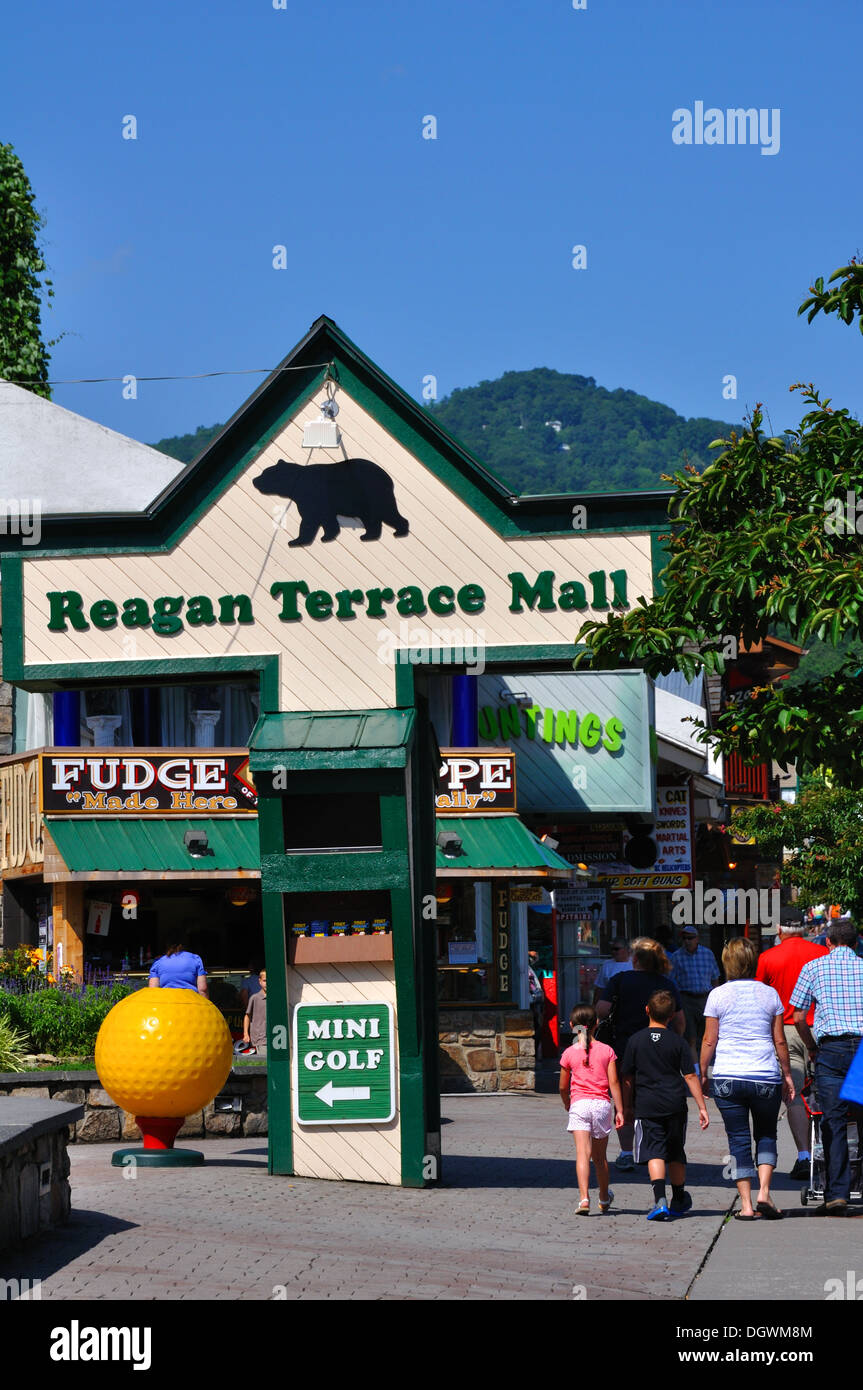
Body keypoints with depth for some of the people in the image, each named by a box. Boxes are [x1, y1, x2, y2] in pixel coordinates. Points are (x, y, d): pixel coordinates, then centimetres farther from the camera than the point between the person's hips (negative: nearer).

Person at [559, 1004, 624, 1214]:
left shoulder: (569, 1053, 1)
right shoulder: (607, 1051, 3)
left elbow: (563, 1087, 8)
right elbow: (614, 1083, 0)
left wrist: (567, 1104, 27)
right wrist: (620, 1110, 3)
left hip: (579, 1104, -2)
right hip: (602, 1103, 2)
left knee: (582, 1153, -11)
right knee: (600, 1156, 16)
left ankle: (584, 1198, -27)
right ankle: (604, 1199, 32)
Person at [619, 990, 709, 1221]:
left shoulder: (636, 1040, 0)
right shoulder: (678, 1041, 0)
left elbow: (627, 1077, 4)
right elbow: (690, 1076, -2)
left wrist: (628, 1106, 16)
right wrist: (702, 1107, 2)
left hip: (647, 1106, -1)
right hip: (675, 1105, 1)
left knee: (654, 1153, -6)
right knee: (675, 1154, 16)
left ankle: (660, 1200, -25)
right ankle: (679, 1200, 30)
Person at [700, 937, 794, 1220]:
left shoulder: (717, 995, -1)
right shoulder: (769, 994, 2)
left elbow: (709, 1041, 0)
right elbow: (780, 1040, 6)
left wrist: (702, 1072, 12)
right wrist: (787, 1075, 15)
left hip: (728, 1077, -1)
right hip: (766, 1076, 1)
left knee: (739, 1139, 5)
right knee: (766, 1134, 16)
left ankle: (746, 1205, 3)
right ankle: (764, 1192, -2)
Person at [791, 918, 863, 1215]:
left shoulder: (813, 967, 7)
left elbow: (798, 1017, 6)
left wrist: (812, 1048, 20)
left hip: (831, 1047, -1)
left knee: (833, 1122, -1)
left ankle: (837, 1193, -8)